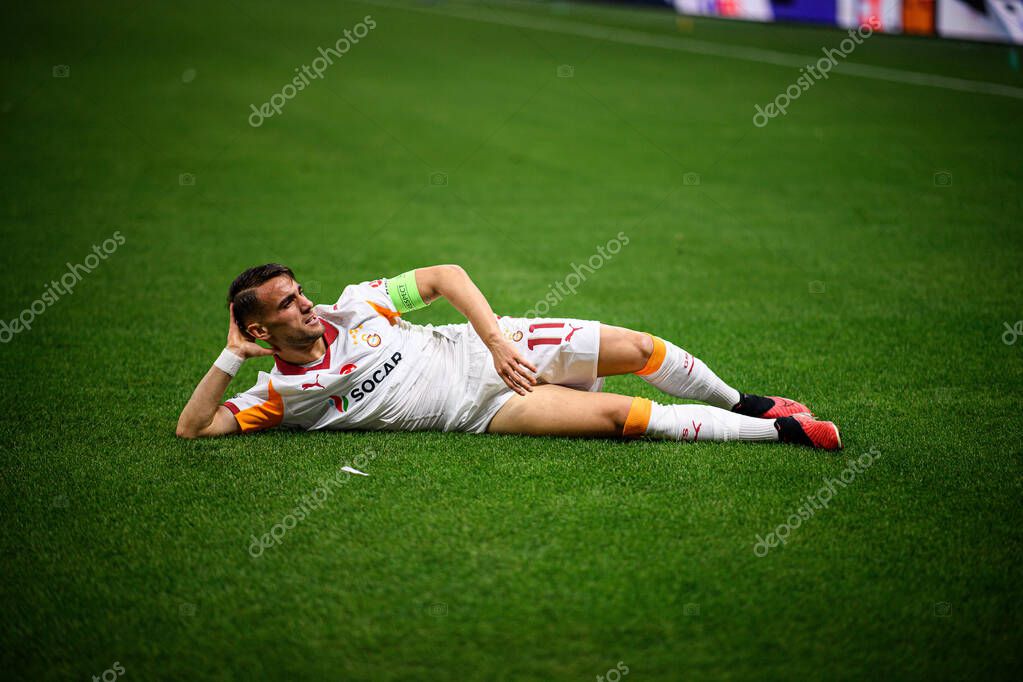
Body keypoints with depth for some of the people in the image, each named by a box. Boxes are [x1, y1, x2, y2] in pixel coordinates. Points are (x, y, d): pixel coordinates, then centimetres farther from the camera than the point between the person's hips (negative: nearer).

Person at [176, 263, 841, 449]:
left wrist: (497, 339, -11)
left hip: (489, 349, 4)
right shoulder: (281, 394, -6)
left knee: (637, 348, -9)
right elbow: (193, 427, -13)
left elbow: (445, 275, 2)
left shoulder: (352, 307, 1)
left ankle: (742, 403, 20)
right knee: (618, 414, -21)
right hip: (476, 409, -4)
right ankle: (779, 432, -12)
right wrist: (231, 356, -20)